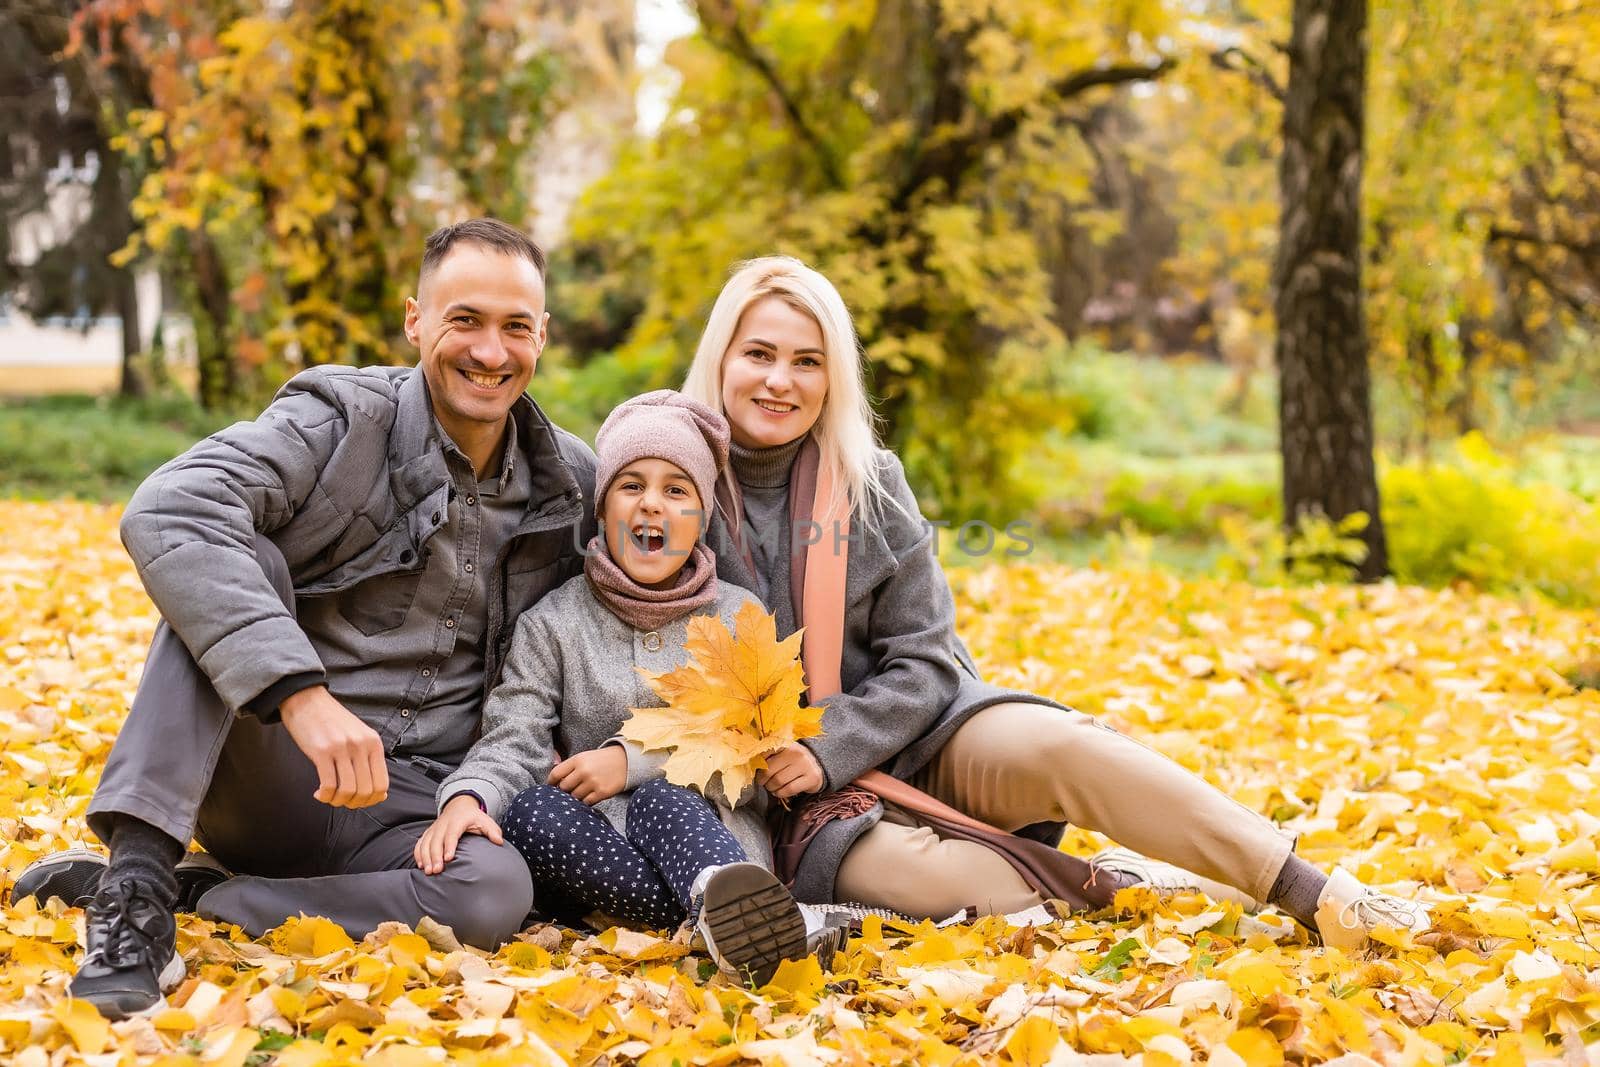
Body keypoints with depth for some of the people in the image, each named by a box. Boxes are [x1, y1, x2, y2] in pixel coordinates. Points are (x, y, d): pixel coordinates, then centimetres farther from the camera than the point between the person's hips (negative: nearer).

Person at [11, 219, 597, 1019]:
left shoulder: (570, 483, 5)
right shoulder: (341, 423, -10)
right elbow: (166, 515, -28)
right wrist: (301, 692, -40)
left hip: (399, 810, 3)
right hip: (266, 770, -3)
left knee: (496, 893, -31)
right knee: (239, 561, -27)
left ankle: (187, 895, -19)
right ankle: (135, 878, -35)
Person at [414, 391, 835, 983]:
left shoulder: (739, 618, 10)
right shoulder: (553, 622, 10)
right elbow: (513, 740, -2)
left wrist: (635, 760, -12)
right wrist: (466, 798, -25)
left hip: (706, 829, -1)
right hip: (591, 850, 1)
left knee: (658, 802, -34)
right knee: (529, 812, -31)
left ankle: (735, 903, -68)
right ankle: (724, 918, -47)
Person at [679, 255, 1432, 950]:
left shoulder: (869, 482, 0)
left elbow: (922, 664, -1)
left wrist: (828, 751, -18)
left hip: (907, 738, 2)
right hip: (784, 799, -2)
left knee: (1054, 745, -28)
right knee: (903, 869, -35)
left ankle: (1315, 896, -26)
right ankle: (1123, 883, -15)